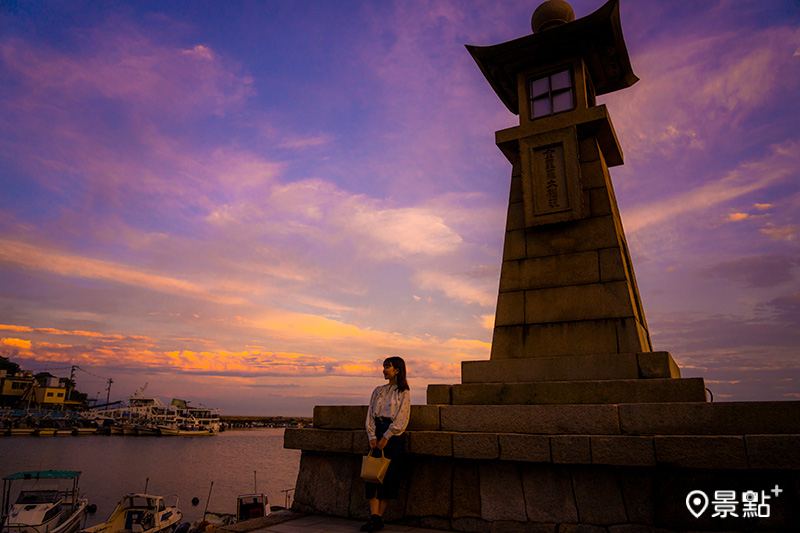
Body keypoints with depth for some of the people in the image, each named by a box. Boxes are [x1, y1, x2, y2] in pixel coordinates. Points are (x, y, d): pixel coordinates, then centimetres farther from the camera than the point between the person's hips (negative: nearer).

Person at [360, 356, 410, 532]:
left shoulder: (403, 392, 1)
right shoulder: (378, 390, 15)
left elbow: (401, 418, -7)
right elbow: (370, 413, 9)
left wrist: (386, 437, -14)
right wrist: (372, 436, -4)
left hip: (394, 435, -4)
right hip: (376, 432, 4)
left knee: (389, 476, -3)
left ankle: (379, 516, 5)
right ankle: (374, 517, -5)